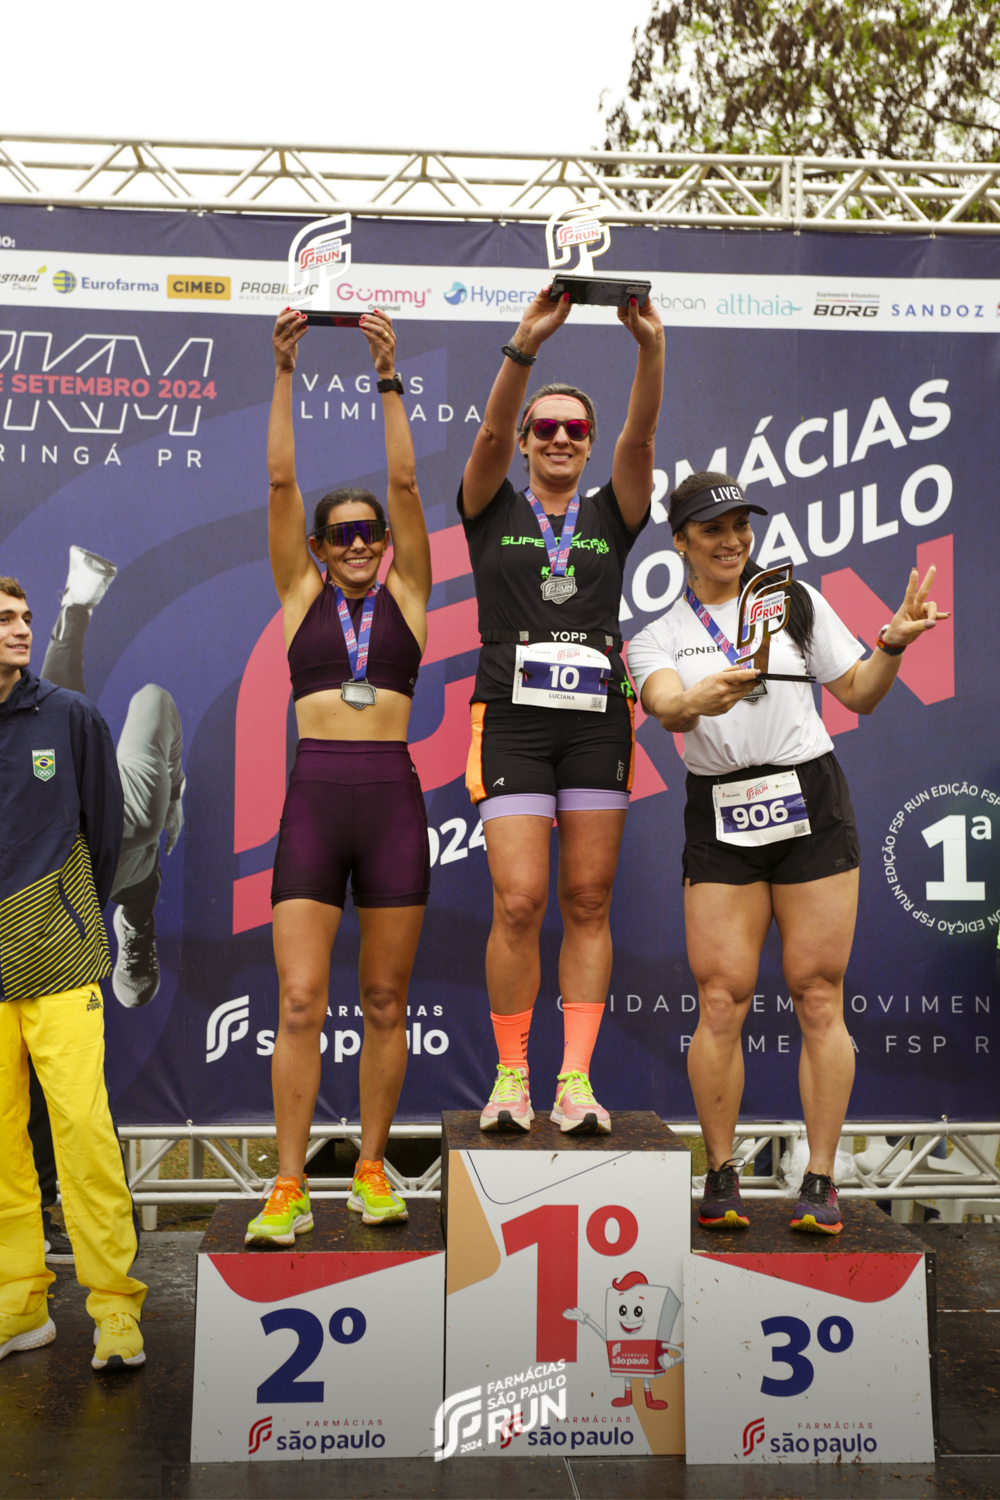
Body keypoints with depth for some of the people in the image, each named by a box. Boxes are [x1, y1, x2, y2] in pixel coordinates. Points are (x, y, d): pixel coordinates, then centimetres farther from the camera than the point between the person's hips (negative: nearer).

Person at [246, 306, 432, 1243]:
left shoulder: (406, 593, 11)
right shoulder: (301, 594, 12)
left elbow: (404, 481, 3)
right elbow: (280, 480, 5)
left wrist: (388, 380, 1)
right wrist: (283, 374, 1)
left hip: (392, 794, 0)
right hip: (314, 797, 0)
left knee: (385, 1002, 6)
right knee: (299, 1001, -4)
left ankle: (371, 1169, 19)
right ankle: (289, 1186, 5)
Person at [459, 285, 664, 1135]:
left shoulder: (611, 516, 15)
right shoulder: (494, 510, 12)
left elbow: (641, 439, -2)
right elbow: (491, 434, -6)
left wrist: (652, 348, -17)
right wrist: (527, 345, -21)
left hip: (597, 717, 2)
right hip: (512, 715, -2)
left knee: (588, 901, 1)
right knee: (519, 903, -8)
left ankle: (576, 1080, 6)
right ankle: (511, 1076, 6)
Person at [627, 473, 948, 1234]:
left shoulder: (797, 600, 9)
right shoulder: (657, 636, 6)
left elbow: (858, 693, 12)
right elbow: (667, 707, -15)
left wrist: (894, 643, -4)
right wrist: (699, 700, -35)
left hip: (811, 805, 0)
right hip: (719, 819, 0)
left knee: (818, 998, 0)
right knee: (721, 1000, -3)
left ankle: (821, 1180, 11)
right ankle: (721, 1176, 12)